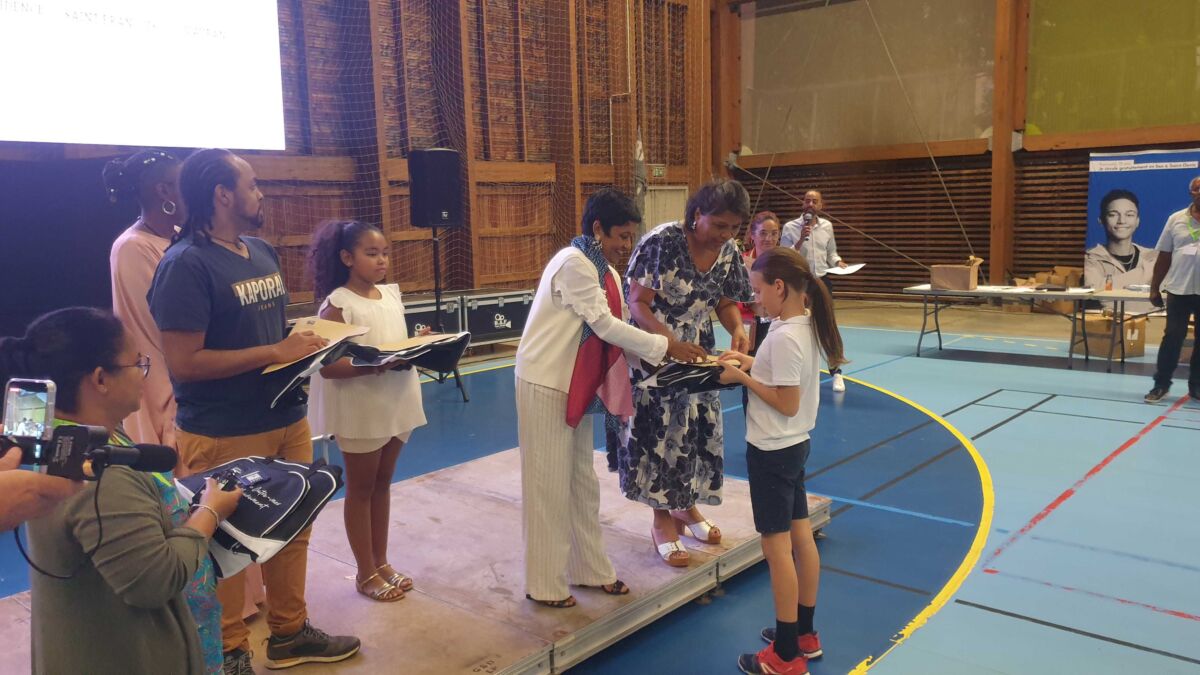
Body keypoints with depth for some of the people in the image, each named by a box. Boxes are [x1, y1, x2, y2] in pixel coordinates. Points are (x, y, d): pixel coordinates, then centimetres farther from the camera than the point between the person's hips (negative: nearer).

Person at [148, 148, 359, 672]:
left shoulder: (263, 252, 9)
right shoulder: (186, 264, -16)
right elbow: (183, 363, -22)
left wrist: (305, 343, 1)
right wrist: (276, 352, -21)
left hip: (287, 419, 8)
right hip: (223, 435, -8)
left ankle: (290, 633, 37)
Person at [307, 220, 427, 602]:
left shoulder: (392, 294, 6)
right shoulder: (338, 304, -14)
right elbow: (327, 367, -20)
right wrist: (375, 363, -32)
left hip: (395, 404, 7)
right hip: (360, 409, -6)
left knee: (383, 483, 17)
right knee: (361, 488, 8)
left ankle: (381, 562, 30)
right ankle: (366, 572, 21)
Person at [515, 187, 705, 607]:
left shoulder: (604, 271, 11)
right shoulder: (574, 264, -18)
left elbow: (617, 327, 7)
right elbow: (604, 325, -20)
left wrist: (663, 355, -5)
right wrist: (666, 346, -16)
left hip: (576, 386, 9)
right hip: (545, 384, -9)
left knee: (582, 482, 15)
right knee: (549, 485, 0)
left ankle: (589, 569, 28)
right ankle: (544, 584, 13)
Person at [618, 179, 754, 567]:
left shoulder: (728, 253, -5)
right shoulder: (661, 242, -23)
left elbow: (726, 303, 5)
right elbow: (638, 304, -22)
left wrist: (737, 328, -17)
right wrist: (673, 343, -34)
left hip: (699, 354, 6)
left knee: (697, 428, 12)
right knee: (659, 432, 1)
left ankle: (687, 506, 34)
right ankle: (662, 521, 17)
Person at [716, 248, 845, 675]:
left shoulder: (784, 337, -24)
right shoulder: (805, 325, 4)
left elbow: (787, 404, -24)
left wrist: (742, 378, -16)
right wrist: (749, 362, 5)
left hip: (772, 451, -9)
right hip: (794, 445, 10)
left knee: (777, 548, 0)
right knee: (801, 538, 17)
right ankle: (804, 632, 32)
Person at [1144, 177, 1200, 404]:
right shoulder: (1176, 219, 5)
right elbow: (1164, 257, 7)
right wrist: (1154, 288, 5)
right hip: (1178, 289, 0)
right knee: (1172, 338, 2)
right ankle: (1161, 384, 8)